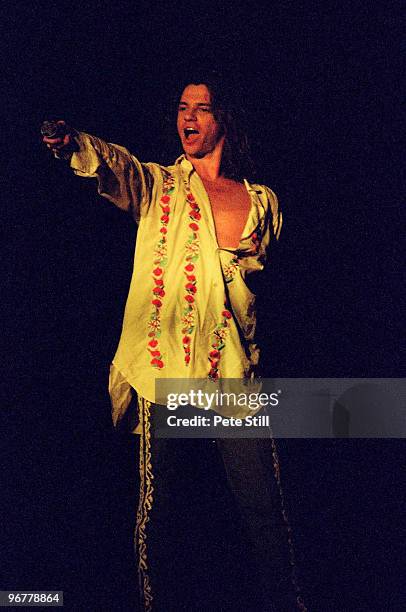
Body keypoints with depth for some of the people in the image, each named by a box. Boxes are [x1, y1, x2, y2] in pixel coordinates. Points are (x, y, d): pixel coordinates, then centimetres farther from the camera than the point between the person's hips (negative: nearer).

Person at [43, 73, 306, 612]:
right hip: (165, 373, -1)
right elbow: (114, 166, -17)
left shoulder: (263, 201, 13)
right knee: (156, 510, 5)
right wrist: (72, 142, -37)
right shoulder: (160, 186, 6)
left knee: (265, 511, 4)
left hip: (235, 374, 2)